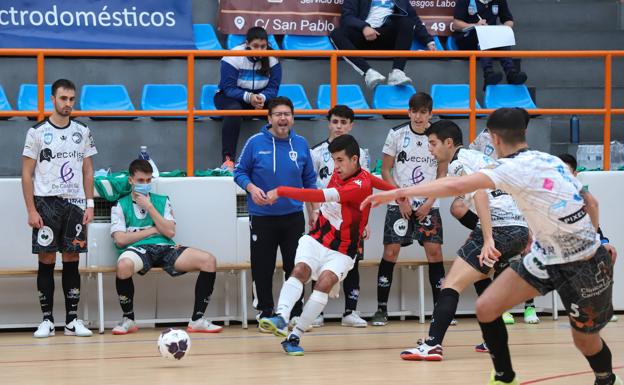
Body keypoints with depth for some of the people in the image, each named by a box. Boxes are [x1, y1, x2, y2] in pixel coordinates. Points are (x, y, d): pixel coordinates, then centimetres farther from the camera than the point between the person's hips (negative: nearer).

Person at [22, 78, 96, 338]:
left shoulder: (82, 132, 10)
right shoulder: (37, 132, 0)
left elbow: (88, 171, 14)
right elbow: (26, 174, -1)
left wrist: (89, 204, 4)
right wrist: (31, 210, -8)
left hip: (75, 203, 3)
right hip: (46, 202, -3)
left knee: (72, 261, 3)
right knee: (47, 261, -2)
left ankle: (72, 320, 7)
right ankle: (47, 320, 2)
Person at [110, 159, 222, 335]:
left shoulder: (162, 201, 21)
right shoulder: (121, 206, 13)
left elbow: (170, 232, 7)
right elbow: (120, 239, -1)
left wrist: (149, 207, 2)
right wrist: (153, 230, 1)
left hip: (165, 248, 3)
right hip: (137, 249, -3)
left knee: (209, 261, -20)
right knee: (124, 266, -42)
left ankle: (197, 320, -13)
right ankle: (128, 319, -17)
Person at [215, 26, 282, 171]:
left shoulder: (272, 59, -8)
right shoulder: (233, 57, -19)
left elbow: (273, 88, -11)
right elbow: (229, 88, -23)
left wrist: (262, 98, -34)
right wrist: (248, 97, -40)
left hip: (260, 97, 3)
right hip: (229, 97, -3)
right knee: (234, 111, -38)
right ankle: (228, 159, -38)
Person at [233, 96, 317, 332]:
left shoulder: (301, 144, 4)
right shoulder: (256, 143, -5)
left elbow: (309, 180, 12)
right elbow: (240, 172, 1)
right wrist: (251, 188, -19)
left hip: (293, 216, 2)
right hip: (262, 217, -2)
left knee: (296, 267, 4)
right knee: (262, 268, 2)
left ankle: (296, 314, 15)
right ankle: (265, 314, 15)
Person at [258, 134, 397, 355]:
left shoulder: (360, 186, -21)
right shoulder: (341, 173, 3)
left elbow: (320, 196, -33)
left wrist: (281, 191, -33)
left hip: (341, 251, -5)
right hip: (316, 239, 5)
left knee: (325, 282, -27)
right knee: (300, 270, -22)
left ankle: (294, 336, -24)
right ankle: (281, 318, -42)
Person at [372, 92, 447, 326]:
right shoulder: (397, 134, -1)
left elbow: (442, 174, 7)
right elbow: (385, 171, 2)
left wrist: (429, 202, -4)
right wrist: (401, 199, -7)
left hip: (428, 206, 1)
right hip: (399, 204, -1)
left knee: (434, 252, -6)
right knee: (390, 252, -7)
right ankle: (381, 309, -1)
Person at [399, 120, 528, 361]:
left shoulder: (458, 162, -1)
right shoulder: (481, 157, 27)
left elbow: (480, 194, -17)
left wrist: (488, 239, -25)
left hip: (498, 228, -9)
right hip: (521, 227, 9)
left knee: (452, 284, -11)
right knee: (481, 276, 31)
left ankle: (433, 345, -23)